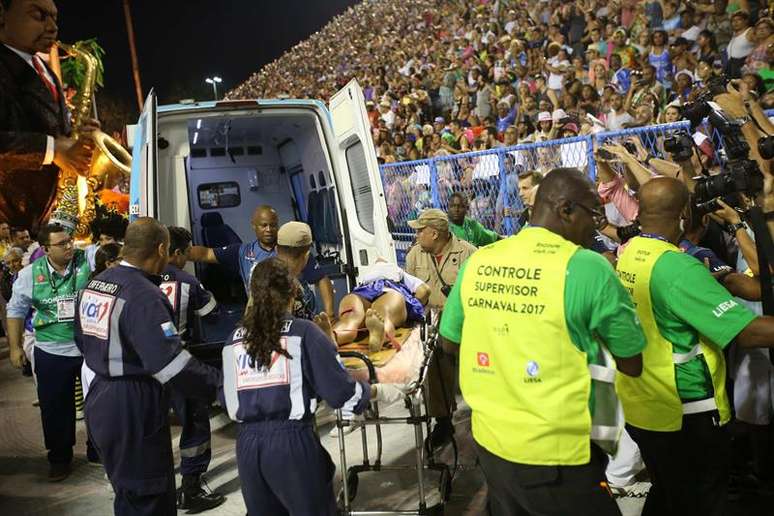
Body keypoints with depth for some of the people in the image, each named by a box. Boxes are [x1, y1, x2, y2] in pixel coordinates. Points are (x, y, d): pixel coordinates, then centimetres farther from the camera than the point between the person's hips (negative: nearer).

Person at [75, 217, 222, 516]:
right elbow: (172, 364, -29)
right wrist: (221, 382, -21)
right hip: (133, 408, -9)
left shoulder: (94, 284, 7)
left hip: (100, 400, 9)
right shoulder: (143, 296, -23)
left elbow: (83, 340, 17)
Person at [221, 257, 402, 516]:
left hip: (247, 444, 4)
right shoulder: (304, 332, -5)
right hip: (293, 440, -3)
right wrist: (378, 391, 10)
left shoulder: (234, 339, 6)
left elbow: (227, 399, 9)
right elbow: (339, 389, -7)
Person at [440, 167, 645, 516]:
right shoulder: (588, 267, -17)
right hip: (558, 455, -4)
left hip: (489, 443, 5)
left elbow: (451, 341, 11)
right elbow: (633, 365, -7)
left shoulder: (477, 261, -3)